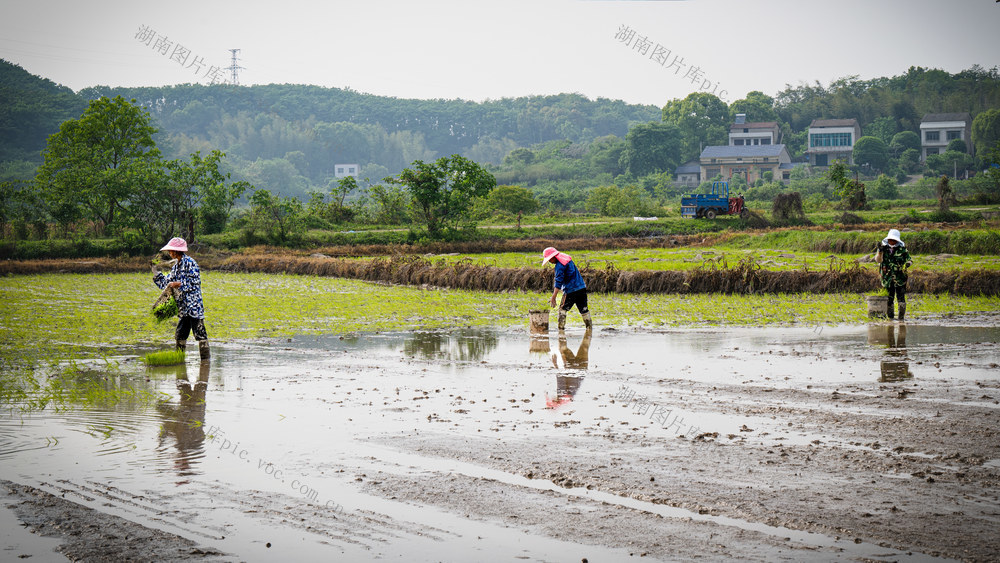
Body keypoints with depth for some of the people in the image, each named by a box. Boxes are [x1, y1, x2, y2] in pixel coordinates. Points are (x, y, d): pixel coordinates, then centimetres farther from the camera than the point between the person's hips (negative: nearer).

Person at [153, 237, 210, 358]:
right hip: (183, 306, 8)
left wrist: (178, 284, -15)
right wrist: (156, 272, 16)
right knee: (180, 335, 10)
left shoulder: (189, 263, -8)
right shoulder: (176, 266, 17)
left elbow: (194, 282, -16)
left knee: (199, 333, -6)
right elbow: (165, 283, 24)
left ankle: (205, 359, -4)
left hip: (194, 305, -8)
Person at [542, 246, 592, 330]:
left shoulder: (559, 266, -15)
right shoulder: (567, 258, 12)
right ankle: (589, 327, 14)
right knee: (583, 309, 12)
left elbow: (558, 282, -19)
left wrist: (553, 297, -19)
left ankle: (561, 329, -2)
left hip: (571, 290, -8)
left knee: (563, 309, 2)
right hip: (582, 287, 8)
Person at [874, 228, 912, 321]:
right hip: (887, 279, 2)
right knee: (888, 299, 8)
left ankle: (901, 318, -3)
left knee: (901, 298, -7)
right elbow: (878, 260, -9)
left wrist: (908, 263, -20)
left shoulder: (902, 249, 0)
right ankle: (890, 317, 18)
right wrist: (880, 251, -27)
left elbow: (909, 260, 3)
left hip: (900, 278, -2)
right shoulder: (883, 248, 3)